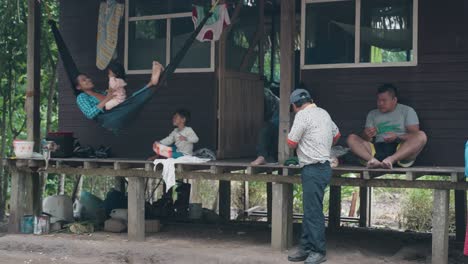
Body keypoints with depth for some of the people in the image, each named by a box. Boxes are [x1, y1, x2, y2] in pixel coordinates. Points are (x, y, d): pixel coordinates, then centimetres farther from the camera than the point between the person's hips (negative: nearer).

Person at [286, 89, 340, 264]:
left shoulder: (303, 115, -12)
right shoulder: (323, 113, 15)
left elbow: (291, 143, -8)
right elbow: (336, 134, 29)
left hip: (313, 169, -10)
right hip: (323, 165, 10)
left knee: (313, 212, -5)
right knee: (309, 210, 13)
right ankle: (306, 248, 17)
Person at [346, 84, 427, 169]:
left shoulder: (407, 111, 13)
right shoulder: (372, 114, 21)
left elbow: (415, 134, 1)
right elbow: (364, 139, 12)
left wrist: (397, 137, -18)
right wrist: (366, 135, -13)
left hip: (401, 150, -2)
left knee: (421, 136, -28)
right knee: (351, 138, -16)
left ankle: (391, 160, -45)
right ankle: (373, 160, -42)